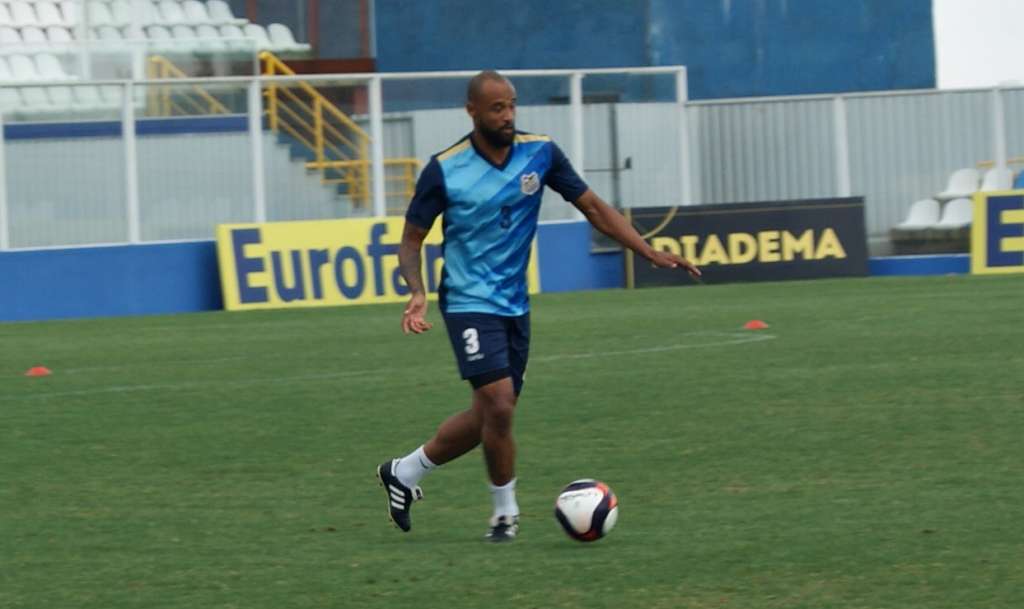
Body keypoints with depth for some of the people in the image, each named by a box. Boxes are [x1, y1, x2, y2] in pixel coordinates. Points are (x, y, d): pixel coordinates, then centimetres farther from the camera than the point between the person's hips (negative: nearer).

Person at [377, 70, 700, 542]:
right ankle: (505, 512, 2)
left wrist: (651, 253, -6)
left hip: (514, 305, 5)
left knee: (488, 417, 10)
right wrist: (417, 293, -23)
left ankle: (404, 473, 31)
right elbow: (412, 240, -4)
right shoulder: (444, 170, -12)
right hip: (470, 303, -5)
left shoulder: (539, 154, -3)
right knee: (499, 405, -18)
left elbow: (593, 207, 3)